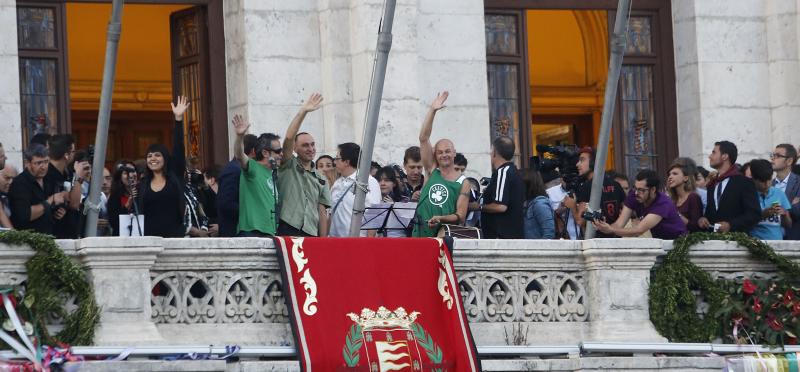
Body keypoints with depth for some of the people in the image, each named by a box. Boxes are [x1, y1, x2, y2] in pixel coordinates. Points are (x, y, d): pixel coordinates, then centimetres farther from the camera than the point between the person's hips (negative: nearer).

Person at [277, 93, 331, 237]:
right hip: (288, 231, -5)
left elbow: (322, 212, 18)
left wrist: (323, 240, 8)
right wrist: (303, 112, -11)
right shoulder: (288, 167, 9)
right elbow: (289, 138, -6)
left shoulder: (321, 179, 21)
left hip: (311, 234, 5)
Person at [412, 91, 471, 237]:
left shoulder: (462, 184, 7)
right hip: (420, 234, 1)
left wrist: (441, 218, -18)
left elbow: (460, 216, 2)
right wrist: (432, 110, 0)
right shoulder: (432, 171, 13)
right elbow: (424, 139, 6)